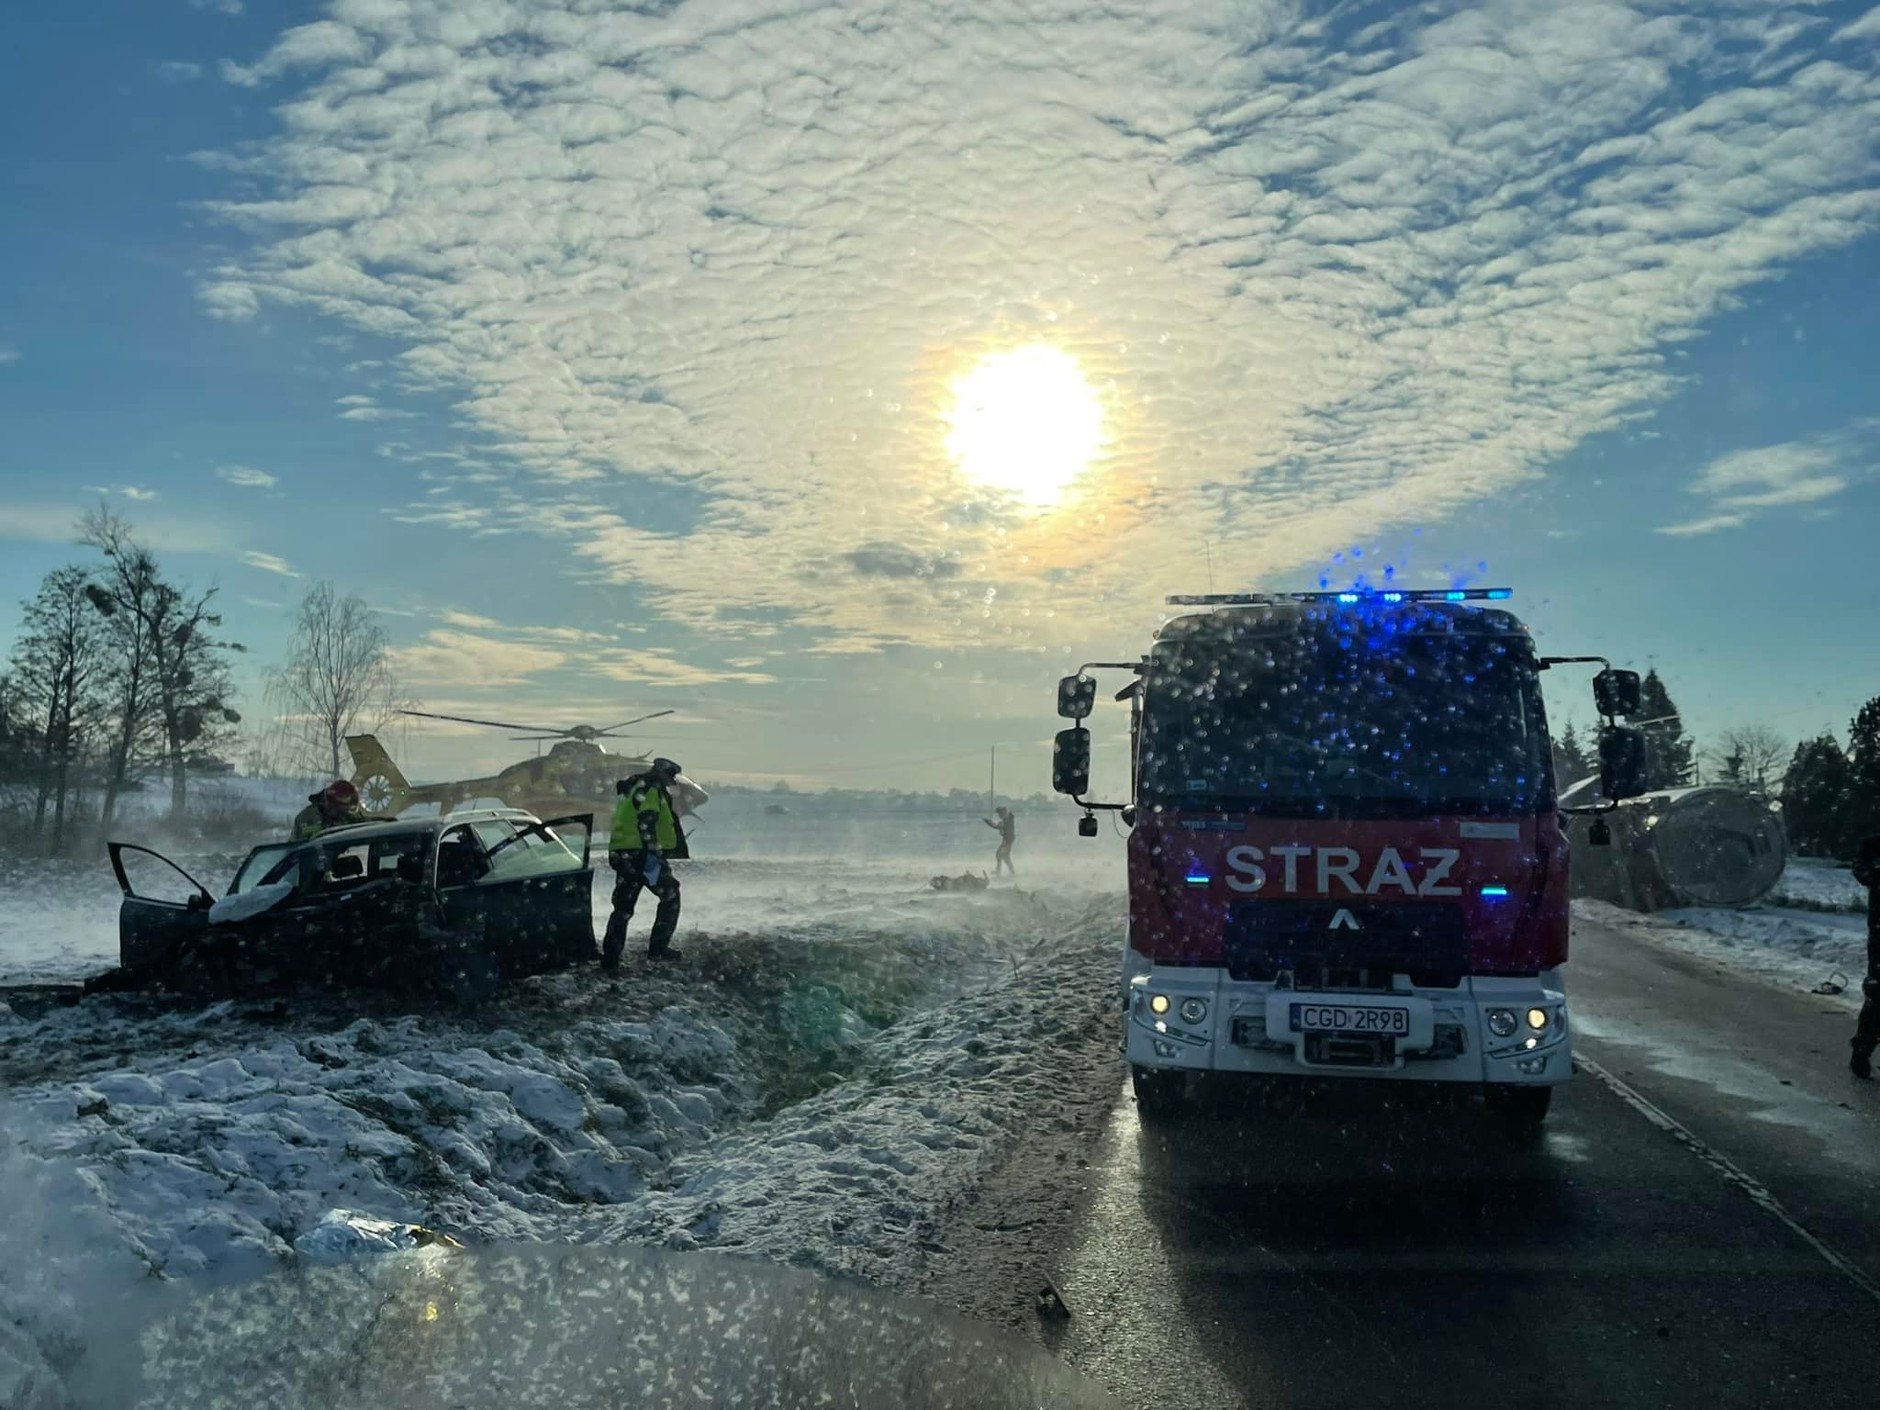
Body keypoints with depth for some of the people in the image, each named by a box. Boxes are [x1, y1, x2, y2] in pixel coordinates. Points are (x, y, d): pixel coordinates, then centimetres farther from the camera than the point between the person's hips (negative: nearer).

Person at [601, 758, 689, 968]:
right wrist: (652, 851, -26)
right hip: (641, 854, -9)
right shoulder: (651, 790, -8)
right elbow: (646, 821, -22)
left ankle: (610, 955, 6)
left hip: (622, 854, 9)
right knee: (670, 895, 5)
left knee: (623, 906, 11)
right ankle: (658, 948, 2)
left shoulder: (633, 790, 24)